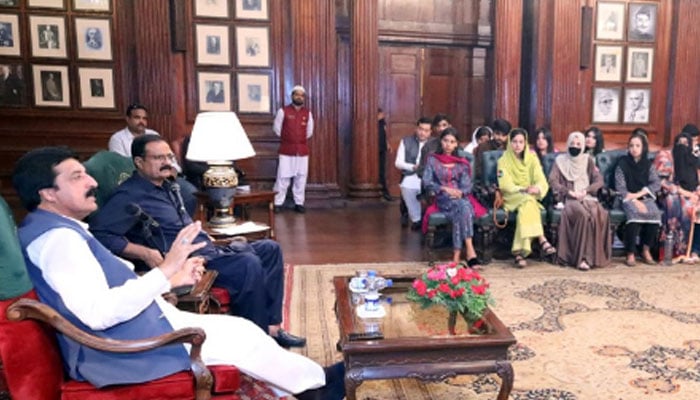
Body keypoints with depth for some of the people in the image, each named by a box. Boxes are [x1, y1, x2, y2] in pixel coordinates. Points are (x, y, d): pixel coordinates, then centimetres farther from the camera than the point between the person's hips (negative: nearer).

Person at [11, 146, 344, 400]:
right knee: (241, 335, -3)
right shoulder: (58, 238, -22)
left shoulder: (60, 230, 12)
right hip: (121, 350, -10)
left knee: (240, 329, 11)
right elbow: (97, 312, -32)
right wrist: (163, 271, -33)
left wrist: (170, 279, 2)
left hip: (140, 325, 10)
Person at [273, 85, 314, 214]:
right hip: (286, 150, -3)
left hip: (303, 150, 3)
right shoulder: (283, 111, -3)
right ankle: (278, 203, 4)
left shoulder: (307, 113, 7)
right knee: (283, 177, -3)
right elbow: (277, 128, 5)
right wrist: (286, 139, 10)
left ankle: (299, 203, 12)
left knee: (301, 178, 4)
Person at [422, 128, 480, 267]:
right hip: (443, 199, -2)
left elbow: (467, 186, 9)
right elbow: (427, 182, 1)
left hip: (461, 197, 2)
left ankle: (457, 254, -38)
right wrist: (445, 189, -13)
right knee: (461, 206, -35)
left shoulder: (462, 163, 20)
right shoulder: (433, 160, 13)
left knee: (460, 212, -35)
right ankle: (469, 250, -39)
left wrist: (459, 192, -14)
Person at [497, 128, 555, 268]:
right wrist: (523, 190, -26)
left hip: (530, 198, 2)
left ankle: (520, 251, -39)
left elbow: (542, 181, -4)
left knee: (526, 206, -33)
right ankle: (541, 239, -40)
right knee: (528, 200, -34)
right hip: (511, 198, -2)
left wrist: (537, 188, -28)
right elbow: (505, 185, -10)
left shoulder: (532, 158, 7)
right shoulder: (504, 160, 0)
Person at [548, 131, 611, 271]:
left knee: (599, 214, -32)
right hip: (569, 199, -2)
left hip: (588, 197, 2)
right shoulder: (560, 160, 13)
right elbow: (553, 181, 1)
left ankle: (596, 255, -29)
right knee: (583, 214, -36)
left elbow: (599, 180, 9)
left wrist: (585, 191, -9)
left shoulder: (588, 160, 19)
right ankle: (582, 257, -33)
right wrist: (569, 192, -12)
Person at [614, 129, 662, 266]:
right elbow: (620, 187, -5)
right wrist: (634, 201, -17)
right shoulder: (622, 163, 1)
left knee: (655, 214, -29)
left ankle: (646, 250, -12)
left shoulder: (648, 164, 10)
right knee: (634, 214, -34)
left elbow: (657, 183, 1)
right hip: (628, 198, -3)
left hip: (645, 197, 3)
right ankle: (630, 254, -26)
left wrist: (639, 194, -13)